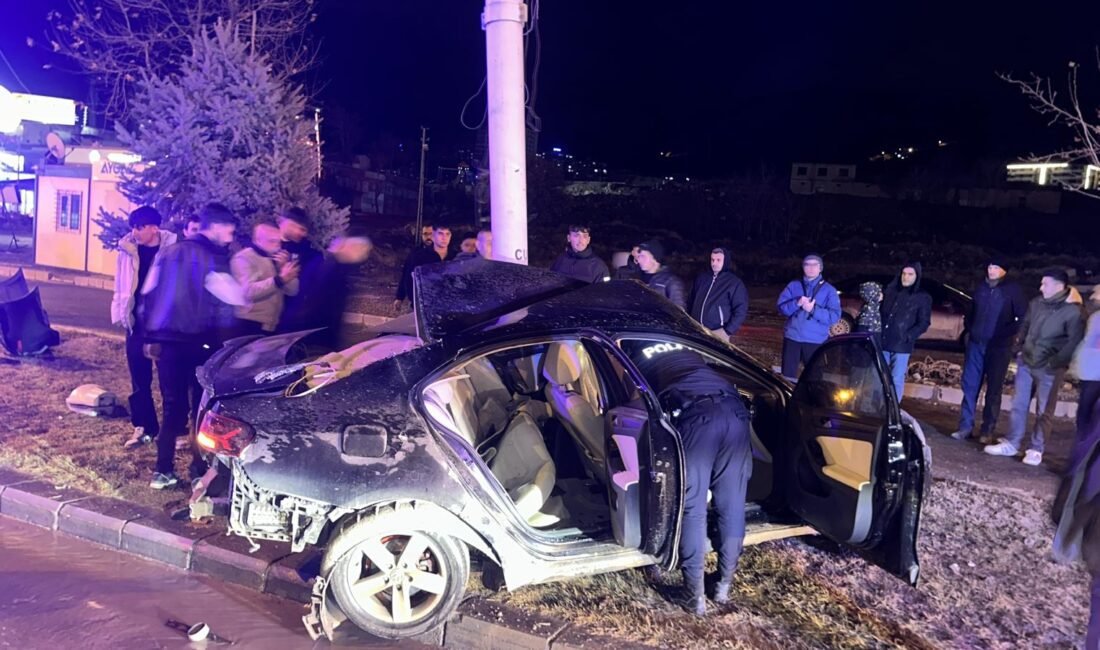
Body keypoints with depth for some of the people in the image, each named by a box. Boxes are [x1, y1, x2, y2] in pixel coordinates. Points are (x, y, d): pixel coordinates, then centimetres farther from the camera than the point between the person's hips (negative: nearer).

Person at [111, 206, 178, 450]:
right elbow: (121, 285, 12)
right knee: (139, 379, 9)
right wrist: (120, 313, 8)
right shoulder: (128, 250, 4)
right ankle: (144, 427, 21)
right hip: (137, 322, 4)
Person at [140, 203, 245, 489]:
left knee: (172, 406, 11)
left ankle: (163, 471, 10)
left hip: (167, 340, 6)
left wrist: (151, 336, 16)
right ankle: (200, 471, 9)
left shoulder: (169, 252, 11)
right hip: (198, 342, -6)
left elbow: (148, 294, 12)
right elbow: (236, 298, -13)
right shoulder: (211, 259, -9)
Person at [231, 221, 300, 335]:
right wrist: (279, 279, -30)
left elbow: (293, 291, 9)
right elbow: (249, 291, -24)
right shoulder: (243, 258, -7)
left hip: (275, 325, 7)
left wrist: (284, 267, -5)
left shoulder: (276, 259, 17)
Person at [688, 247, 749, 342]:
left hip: (717, 332, -5)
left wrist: (728, 331, -12)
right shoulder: (702, 277, 12)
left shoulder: (735, 283, -3)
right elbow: (692, 300, 20)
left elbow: (741, 311, -6)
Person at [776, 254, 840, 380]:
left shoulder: (829, 290, 2)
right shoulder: (793, 285, 8)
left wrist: (813, 310, -21)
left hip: (815, 341, -2)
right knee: (788, 374, 8)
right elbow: (781, 306, -1)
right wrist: (796, 303, -19)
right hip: (792, 337, 2)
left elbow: (834, 316, -8)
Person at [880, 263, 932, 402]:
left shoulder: (923, 298, 1)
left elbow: (924, 323, -3)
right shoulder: (890, 290, 11)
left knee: (896, 380, -1)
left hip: (901, 346, -4)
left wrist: (908, 337, -15)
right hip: (883, 343, 4)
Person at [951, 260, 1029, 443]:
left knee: (993, 389, 4)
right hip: (976, 344, 4)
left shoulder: (1013, 289, -5)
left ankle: (987, 430, 12)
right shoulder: (981, 287, 8)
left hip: (999, 347, -4)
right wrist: (968, 330, 10)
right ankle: (965, 426, 9)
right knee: (969, 385, 3)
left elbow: (1023, 316, -5)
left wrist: (1011, 334, -9)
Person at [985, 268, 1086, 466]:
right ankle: (1012, 443, 19)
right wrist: (1019, 348, 10)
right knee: (1019, 405, 10)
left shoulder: (1073, 311, -14)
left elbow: (1074, 342, -14)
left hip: (1049, 369, -6)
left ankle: (1036, 450, 15)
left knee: (1044, 411, 5)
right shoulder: (1036, 304, 4)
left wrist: (1054, 362, -15)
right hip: (1026, 363, 6)